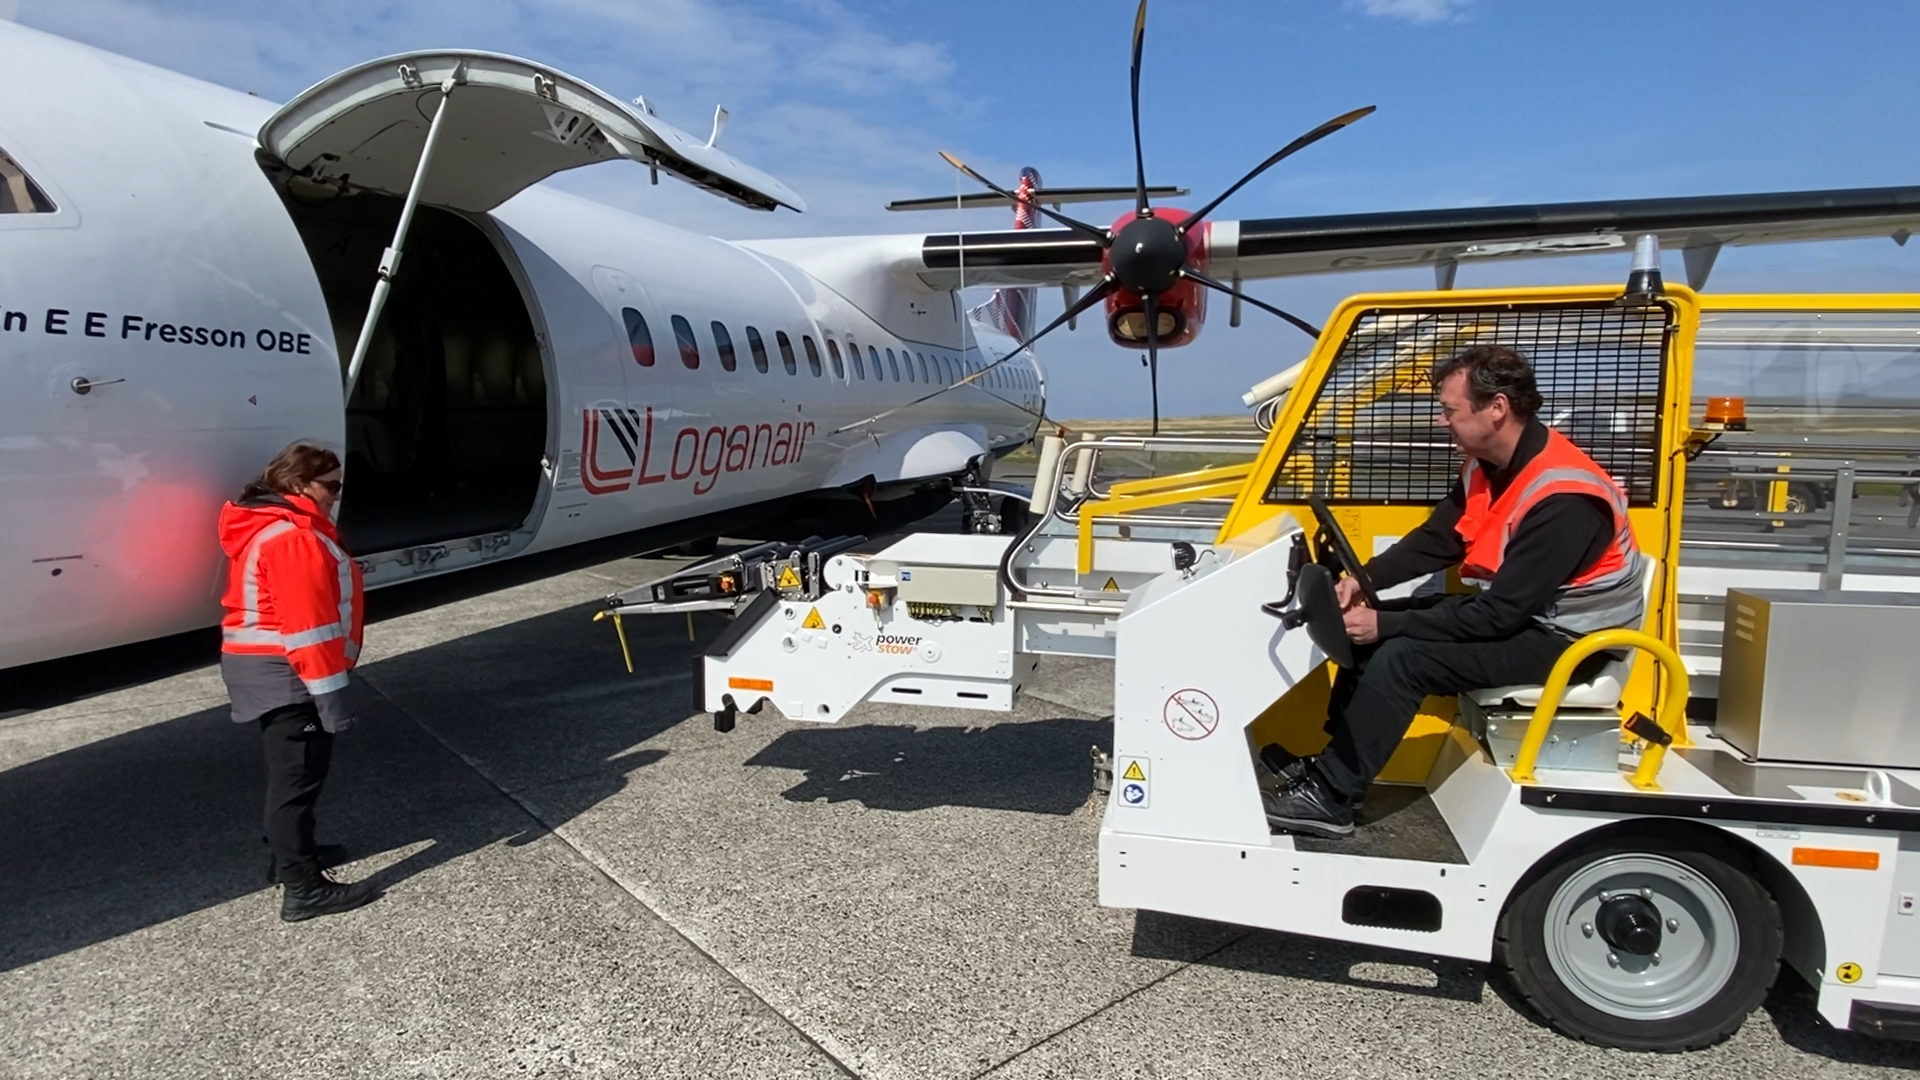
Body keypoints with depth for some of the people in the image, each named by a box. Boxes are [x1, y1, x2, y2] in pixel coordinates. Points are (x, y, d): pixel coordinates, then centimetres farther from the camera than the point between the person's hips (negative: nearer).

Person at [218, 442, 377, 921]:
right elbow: (306, 625, -26)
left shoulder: (271, 528, 15)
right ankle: (303, 889, -2)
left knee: (291, 772, 22)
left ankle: (290, 854, 36)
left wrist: (323, 684, 24)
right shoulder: (293, 538, -21)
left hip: (268, 667, 11)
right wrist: (330, 692, -25)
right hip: (285, 673, -11)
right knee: (298, 777, -6)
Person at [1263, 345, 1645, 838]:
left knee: (1402, 656, -23)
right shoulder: (1487, 467, -1)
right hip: (1511, 609, 9)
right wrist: (1364, 578, -13)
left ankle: (1330, 798, -13)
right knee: (1369, 623, 2)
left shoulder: (1562, 499, -29)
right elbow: (1435, 541, 5)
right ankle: (1331, 760, 7)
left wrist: (1386, 625, -26)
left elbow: (1499, 614, -29)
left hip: (1566, 636, -9)